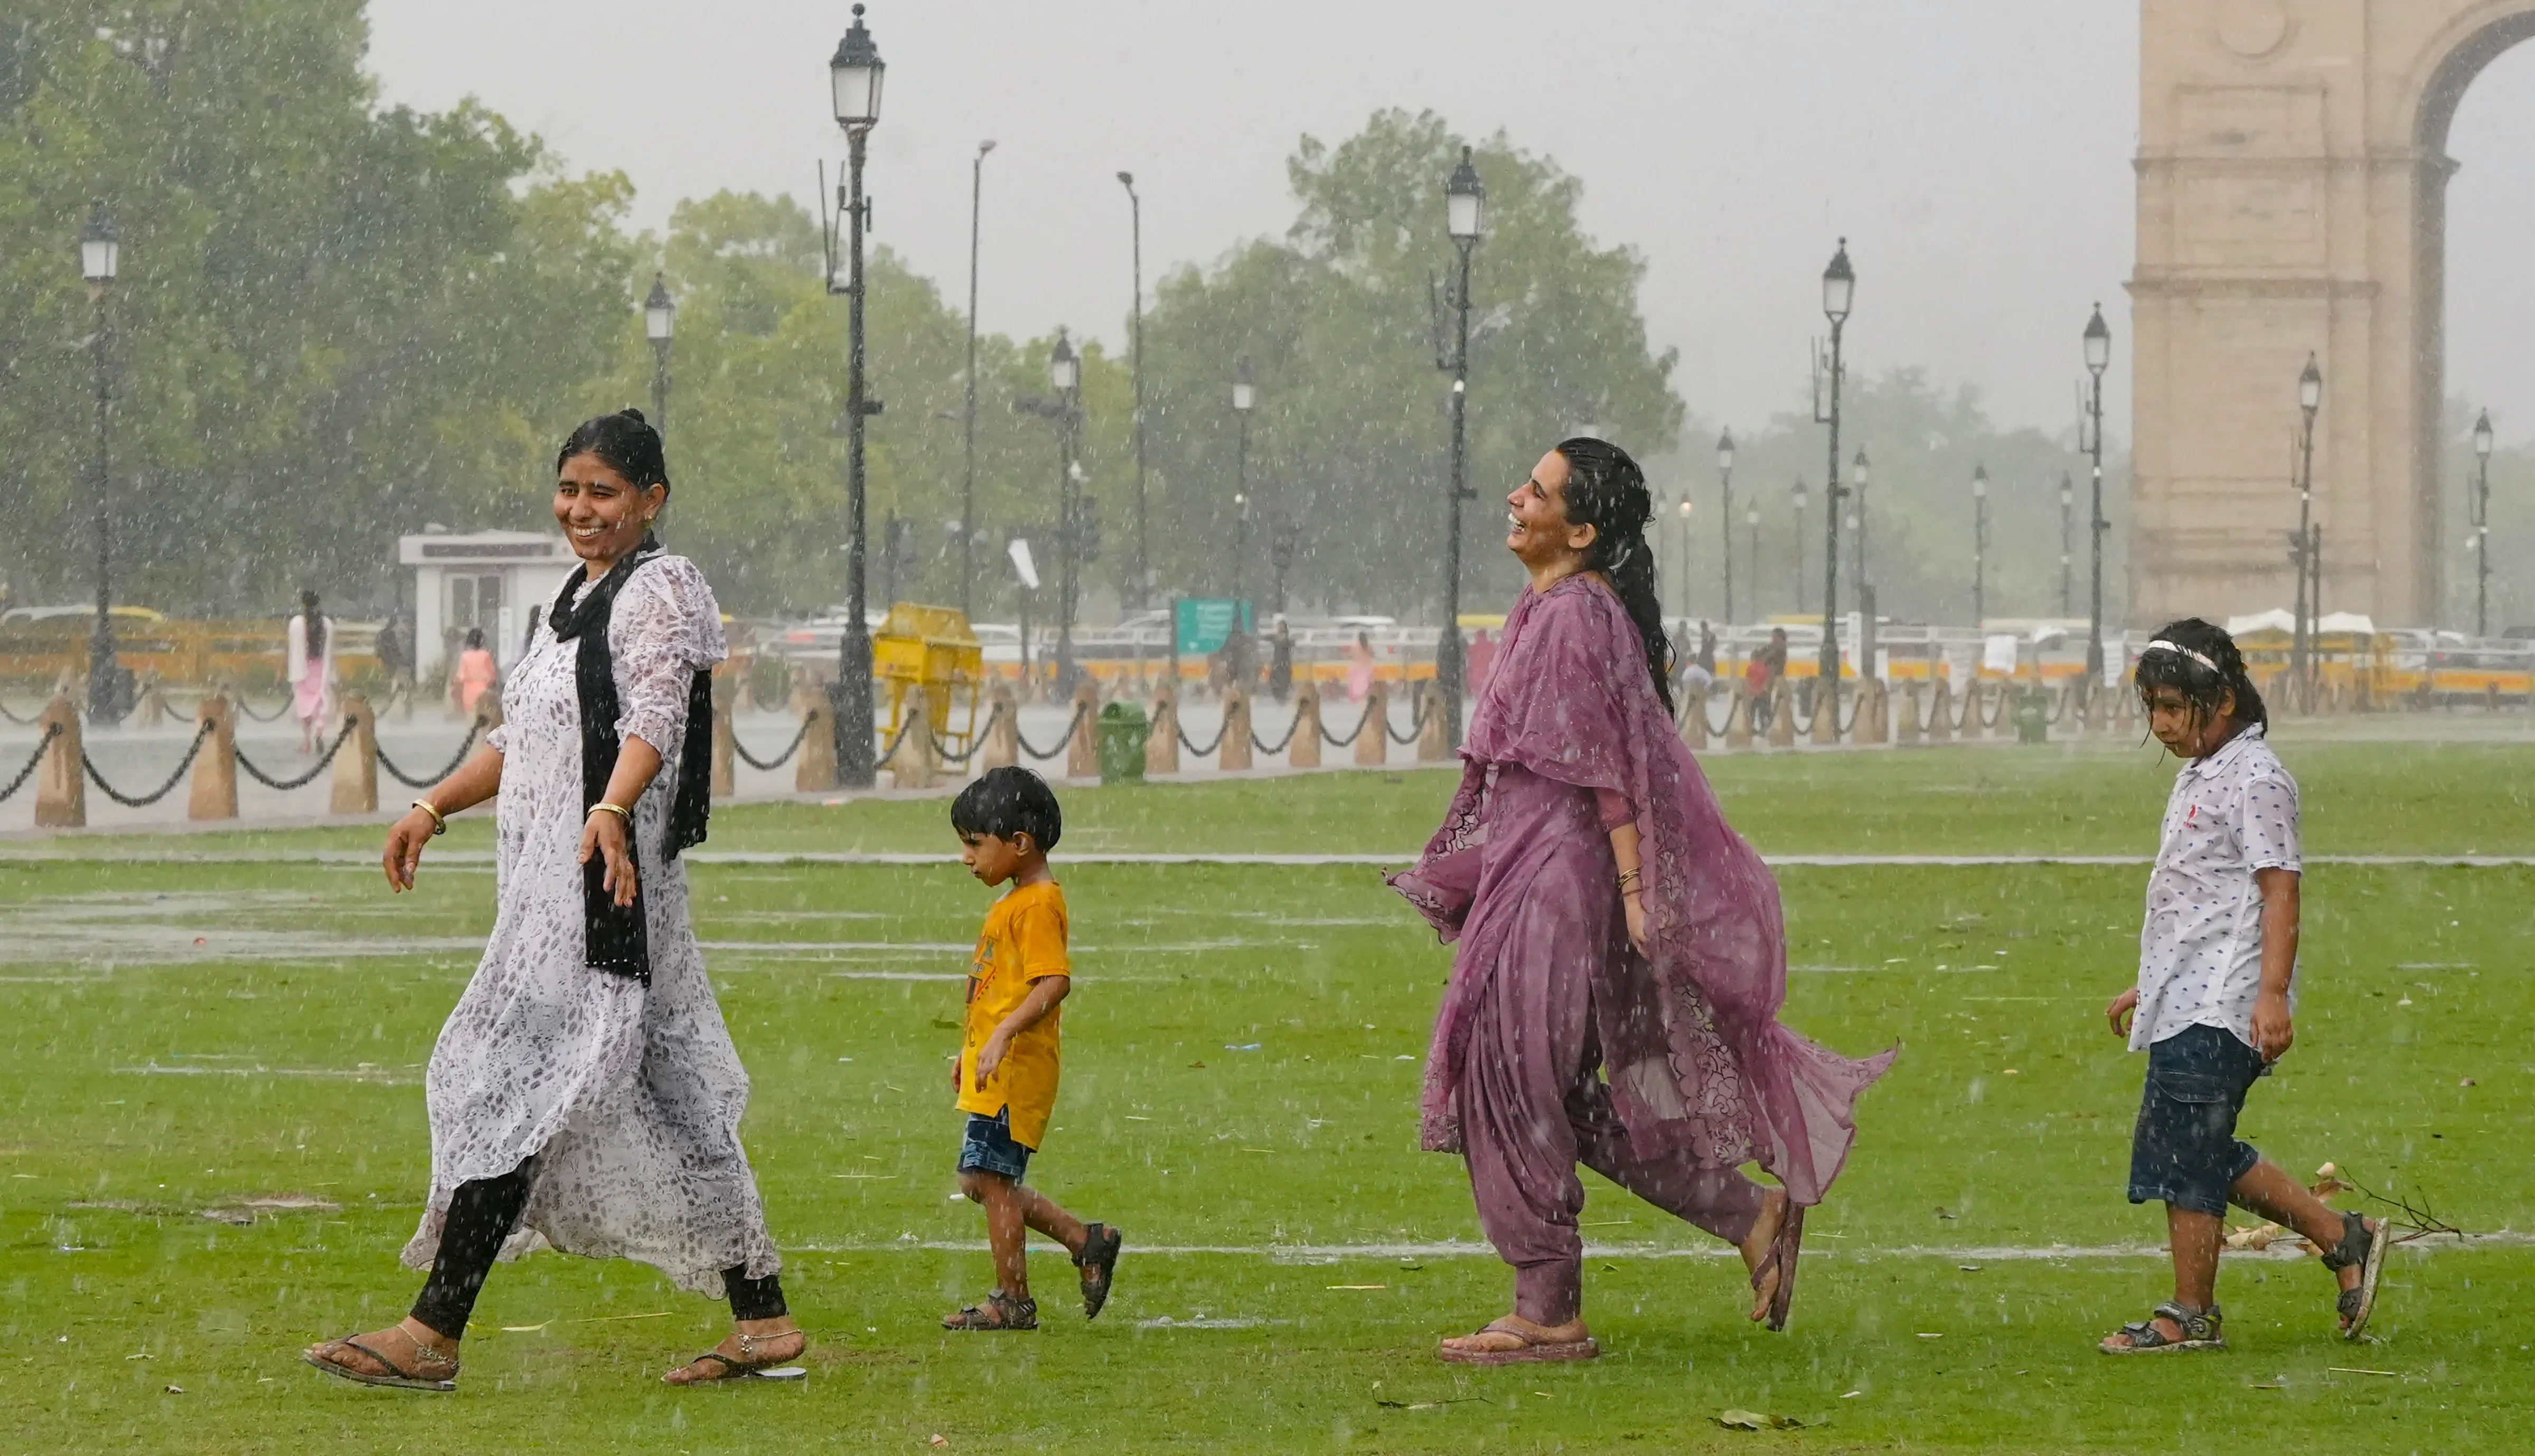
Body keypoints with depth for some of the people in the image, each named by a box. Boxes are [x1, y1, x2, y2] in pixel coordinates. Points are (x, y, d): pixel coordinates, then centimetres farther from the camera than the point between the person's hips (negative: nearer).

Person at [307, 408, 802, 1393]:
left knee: (511, 1085, -13)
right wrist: (431, 810, 28)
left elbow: (655, 718, -24)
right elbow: (524, 740, 32)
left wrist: (610, 811, -40)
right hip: (549, 889, 10)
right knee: (663, 1098, 8)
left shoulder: (662, 589, -7)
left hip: (603, 881, -10)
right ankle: (762, 1320, 10)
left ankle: (435, 1332, -15)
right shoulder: (582, 599, 23)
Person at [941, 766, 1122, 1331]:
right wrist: (970, 1052, 30)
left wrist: (1004, 1035, -33)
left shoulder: (1038, 905, -14)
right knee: (982, 1181, 12)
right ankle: (1087, 1242, 19)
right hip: (997, 1071, 11)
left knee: (990, 1178, -7)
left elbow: (1054, 982, -26)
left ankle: (1013, 1300, 0)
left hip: (1018, 1071, -11)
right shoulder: (1014, 903, 18)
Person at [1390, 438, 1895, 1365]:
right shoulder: (1551, 612, 15)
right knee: (1561, 1098, 12)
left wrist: (1634, 888, -23)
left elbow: (1611, 766, -20)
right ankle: (1756, 1214, 17)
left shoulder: (1574, 618, -15)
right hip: (1533, 876, 10)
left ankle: (1548, 1317, 2)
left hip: (1554, 878, -10)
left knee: (1512, 1089, -5)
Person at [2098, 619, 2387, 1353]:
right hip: (2187, 1003, 10)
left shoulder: (2254, 779, -12)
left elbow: (2279, 892, -19)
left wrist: (2272, 994, -27)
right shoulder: (2200, 776, 19)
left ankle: (2191, 1315, -1)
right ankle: (2343, 1238, 19)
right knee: (2202, 1154, 11)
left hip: (2221, 1010, -10)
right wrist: (2146, 988, 30)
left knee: (2184, 1155, -8)